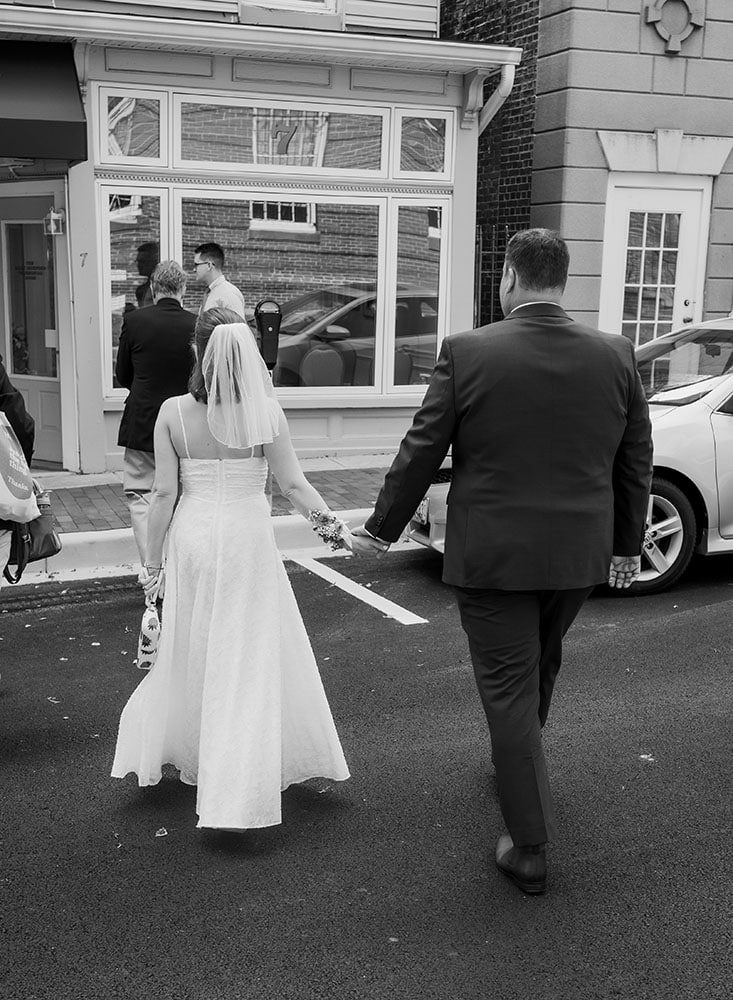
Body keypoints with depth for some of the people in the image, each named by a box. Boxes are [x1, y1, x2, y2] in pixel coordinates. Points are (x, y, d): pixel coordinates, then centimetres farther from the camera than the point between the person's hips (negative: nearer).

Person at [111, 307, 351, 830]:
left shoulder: (173, 412, -7)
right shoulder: (265, 411, -8)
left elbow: (164, 493, -5)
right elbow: (293, 482, -8)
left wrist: (154, 560, 4)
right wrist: (329, 522, 5)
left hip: (193, 537, 2)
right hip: (248, 538, -1)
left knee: (193, 652, 19)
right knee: (250, 658, 6)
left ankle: (194, 761, 35)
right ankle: (237, 794, 6)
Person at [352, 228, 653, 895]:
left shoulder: (467, 353, -12)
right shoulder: (616, 355, -2)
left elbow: (421, 453, -7)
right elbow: (636, 460, 6)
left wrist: (381, 529, 7)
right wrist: (627, 544, 18)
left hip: (492, 558, -4)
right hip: (578, 556, 4)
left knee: (509, 689, 4)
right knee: (540, 666, 26)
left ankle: (531, 849, 10)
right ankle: (517, 763, 51)